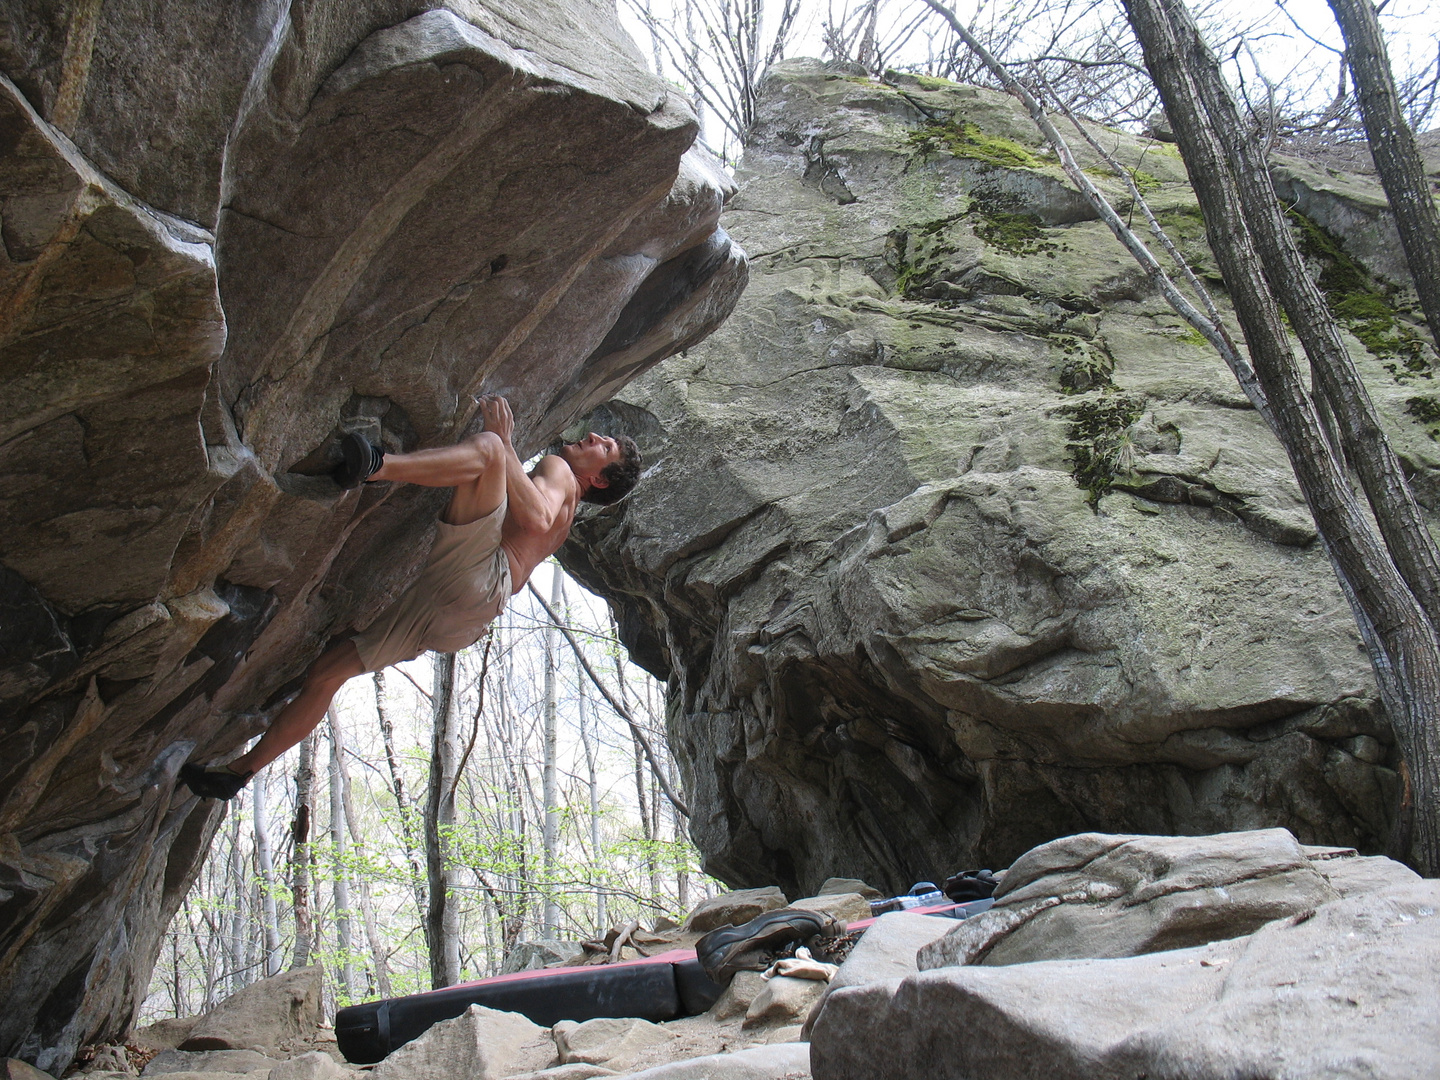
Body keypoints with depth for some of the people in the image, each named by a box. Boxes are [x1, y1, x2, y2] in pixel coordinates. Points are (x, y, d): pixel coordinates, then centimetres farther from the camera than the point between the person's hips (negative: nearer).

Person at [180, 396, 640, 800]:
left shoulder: (558, 471, 15)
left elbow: (536, 518, -9)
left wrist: (504, 443, -5)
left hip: (475, 583, -9)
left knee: (486, 446, -22)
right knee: (326, 669, 10)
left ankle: (374, 465, -46)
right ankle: (240, 771, 16)